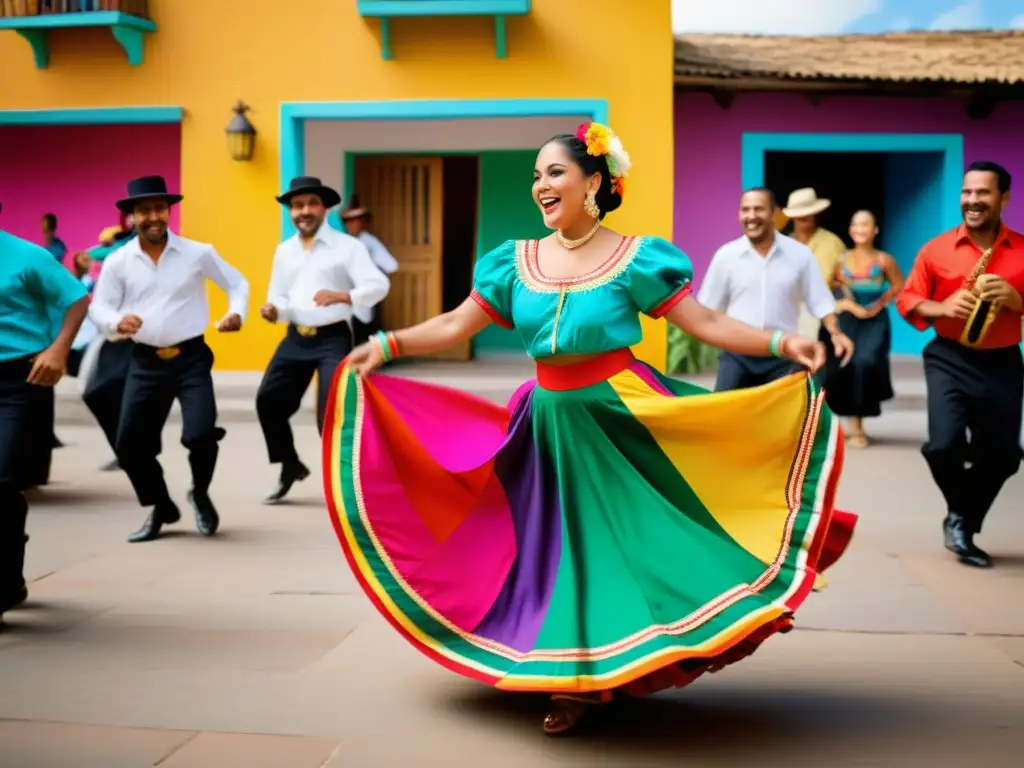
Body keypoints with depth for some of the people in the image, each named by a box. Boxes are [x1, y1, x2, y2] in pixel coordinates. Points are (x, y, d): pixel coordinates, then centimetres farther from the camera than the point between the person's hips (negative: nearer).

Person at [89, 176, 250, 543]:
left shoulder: (198, 253, -3)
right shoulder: (118, 262, -1)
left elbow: (237, 283, 9)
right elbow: (98, 307, 2)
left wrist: (237, 313, -11)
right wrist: (116, 321, -21)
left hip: (191, 358, -2)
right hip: (145, 362, 2)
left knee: (200, 435, -16)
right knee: (129, 444, 1)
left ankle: (200, 496, 19)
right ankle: (161, 508, 27)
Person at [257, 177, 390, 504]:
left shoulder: (347, 245, -5)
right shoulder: (284, 251, 13)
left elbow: (378, 285, -14)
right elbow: (281, 298, 17)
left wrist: (342, 296, -29)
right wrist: (274, 310, -7)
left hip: (333, 339, -6)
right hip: (296, 339, 6)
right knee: (268, 400, 6)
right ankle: (290, 466, 27)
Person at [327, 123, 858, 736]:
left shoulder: (636, 258, -7)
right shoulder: (517, 261, 4)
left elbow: (706, 324, -9)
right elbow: (454, 327, 5)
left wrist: (782, 343, -19)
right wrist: (388, 343, -5)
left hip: (621, 411, -4)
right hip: (552, 419, 4)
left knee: (626, 533, -2)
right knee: (567, 541, 11)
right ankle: (582, 677, 27)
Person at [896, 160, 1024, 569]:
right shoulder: (936, 249, 0)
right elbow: (907, 300, 4)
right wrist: (942, 308, -15)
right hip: (949, 359, -2)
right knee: (944, 445, -18)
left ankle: (962, 524, 31)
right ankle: (961, 516, 12)